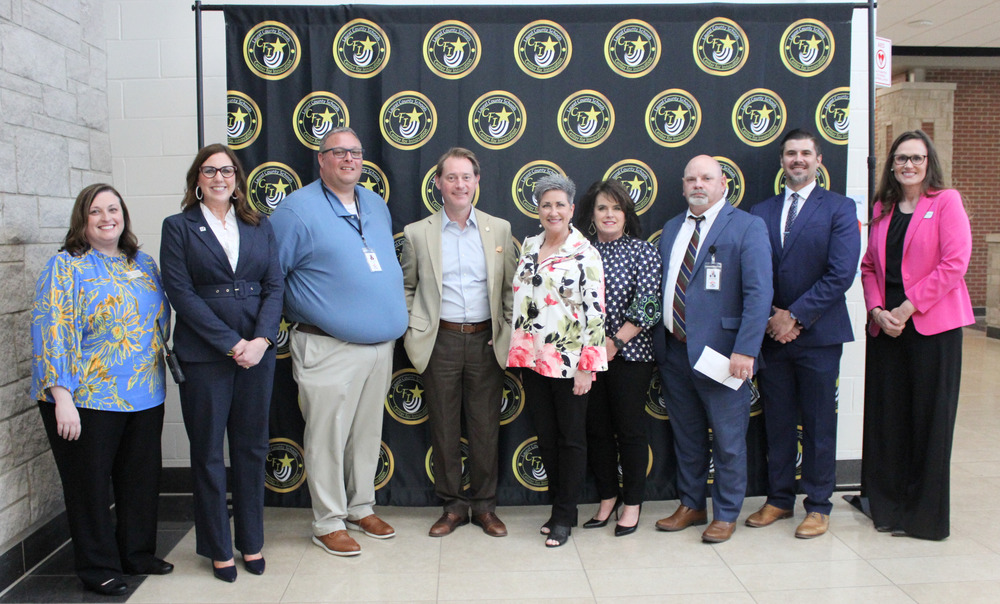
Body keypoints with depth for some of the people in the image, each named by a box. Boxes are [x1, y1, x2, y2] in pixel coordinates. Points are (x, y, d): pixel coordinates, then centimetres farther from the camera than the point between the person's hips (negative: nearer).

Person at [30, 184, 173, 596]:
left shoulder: (143, 264, 9)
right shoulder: (65, 267, -8)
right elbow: (52, 333, -14)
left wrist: (155, 373, 12)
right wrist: (62, 397, -19)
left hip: (145, 397, 5)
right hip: (87, 400, -5)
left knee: (141, 479, 14)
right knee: (90, 483, 7)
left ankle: (139, 555, 31)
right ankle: (99, 569, 22)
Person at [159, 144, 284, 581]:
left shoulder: (259, 227, 11)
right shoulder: (178, 227, 2)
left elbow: (275, 285, 5)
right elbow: (180, 291, -7)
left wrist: (260, 340, -11)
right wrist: (231, 344, -13)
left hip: (257, 352, 3)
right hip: (204, 356, -2)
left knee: (252, 448, 10)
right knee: (208, 454, 6)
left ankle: (252, 542, 24)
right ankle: (218, 549, 21)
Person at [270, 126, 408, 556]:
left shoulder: (376, 204, 14)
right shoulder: (298, 208, -7)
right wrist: (305, 312, -4)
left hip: (381, 344, 7)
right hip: (328, 348, -6)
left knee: (368, 432, 15)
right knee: (328, 436, 1)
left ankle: (361, 507, 31)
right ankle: (329, 523, 15)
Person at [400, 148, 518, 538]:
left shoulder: (499, 229, 6)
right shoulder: (417, 233, 3)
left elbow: (511, 287, 10)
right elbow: (406, 288, 11)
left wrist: (508, 332, 2)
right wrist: (414, 331, 1)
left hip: (486, 341, 1)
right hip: (440, 342, 0)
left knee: (485, 428, 7)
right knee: (444, 428, 7)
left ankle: (484, 506, 22)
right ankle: (453, 506, 22)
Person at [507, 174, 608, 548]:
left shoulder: (585, 254, -9)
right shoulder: (529, 246, 9)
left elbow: (595, 313, -11)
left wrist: (587, 366, -15)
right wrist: (514, 348, 14)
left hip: (568, 361, -6)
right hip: (531, 359, 6)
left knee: (571, 438, 6)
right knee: (545, 436, 13)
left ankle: (565, 516, 16)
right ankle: (559, 505, 26)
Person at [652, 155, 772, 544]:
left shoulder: (747, 227, -5)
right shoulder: (671, 229, 14)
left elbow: (759, 293, -13)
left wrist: (745, 350, -20)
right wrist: (660, 340, 8)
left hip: (720, 354, -5)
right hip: (674, 351, 6)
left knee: (728, 441, 6)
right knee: (686, 437, 17)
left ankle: (726, 514, 23)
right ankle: (691, 505, 33)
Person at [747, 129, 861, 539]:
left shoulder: (839, 209, -1)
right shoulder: (760, 212, 10)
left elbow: (841, 274, -11)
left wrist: (795, 316, -14)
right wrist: (772, 317, -9)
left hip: (818, 335, -3)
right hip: (772, 333, 3)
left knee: (819, 424, 5)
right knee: (776, 422, 11)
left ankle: (818, 506, 18)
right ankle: (779, 500, 24)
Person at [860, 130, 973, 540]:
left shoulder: (946, 202, -2)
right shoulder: (882, 209, 13)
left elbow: (954, 263, -11)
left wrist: (907, 307, -14)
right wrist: (877, 310, -4)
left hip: (932, 324, -4)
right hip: (885, 326, 5)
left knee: (929, 418, 1)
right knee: (886, 416, 7)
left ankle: (926, 515, 14)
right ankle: (887, 505, 20)